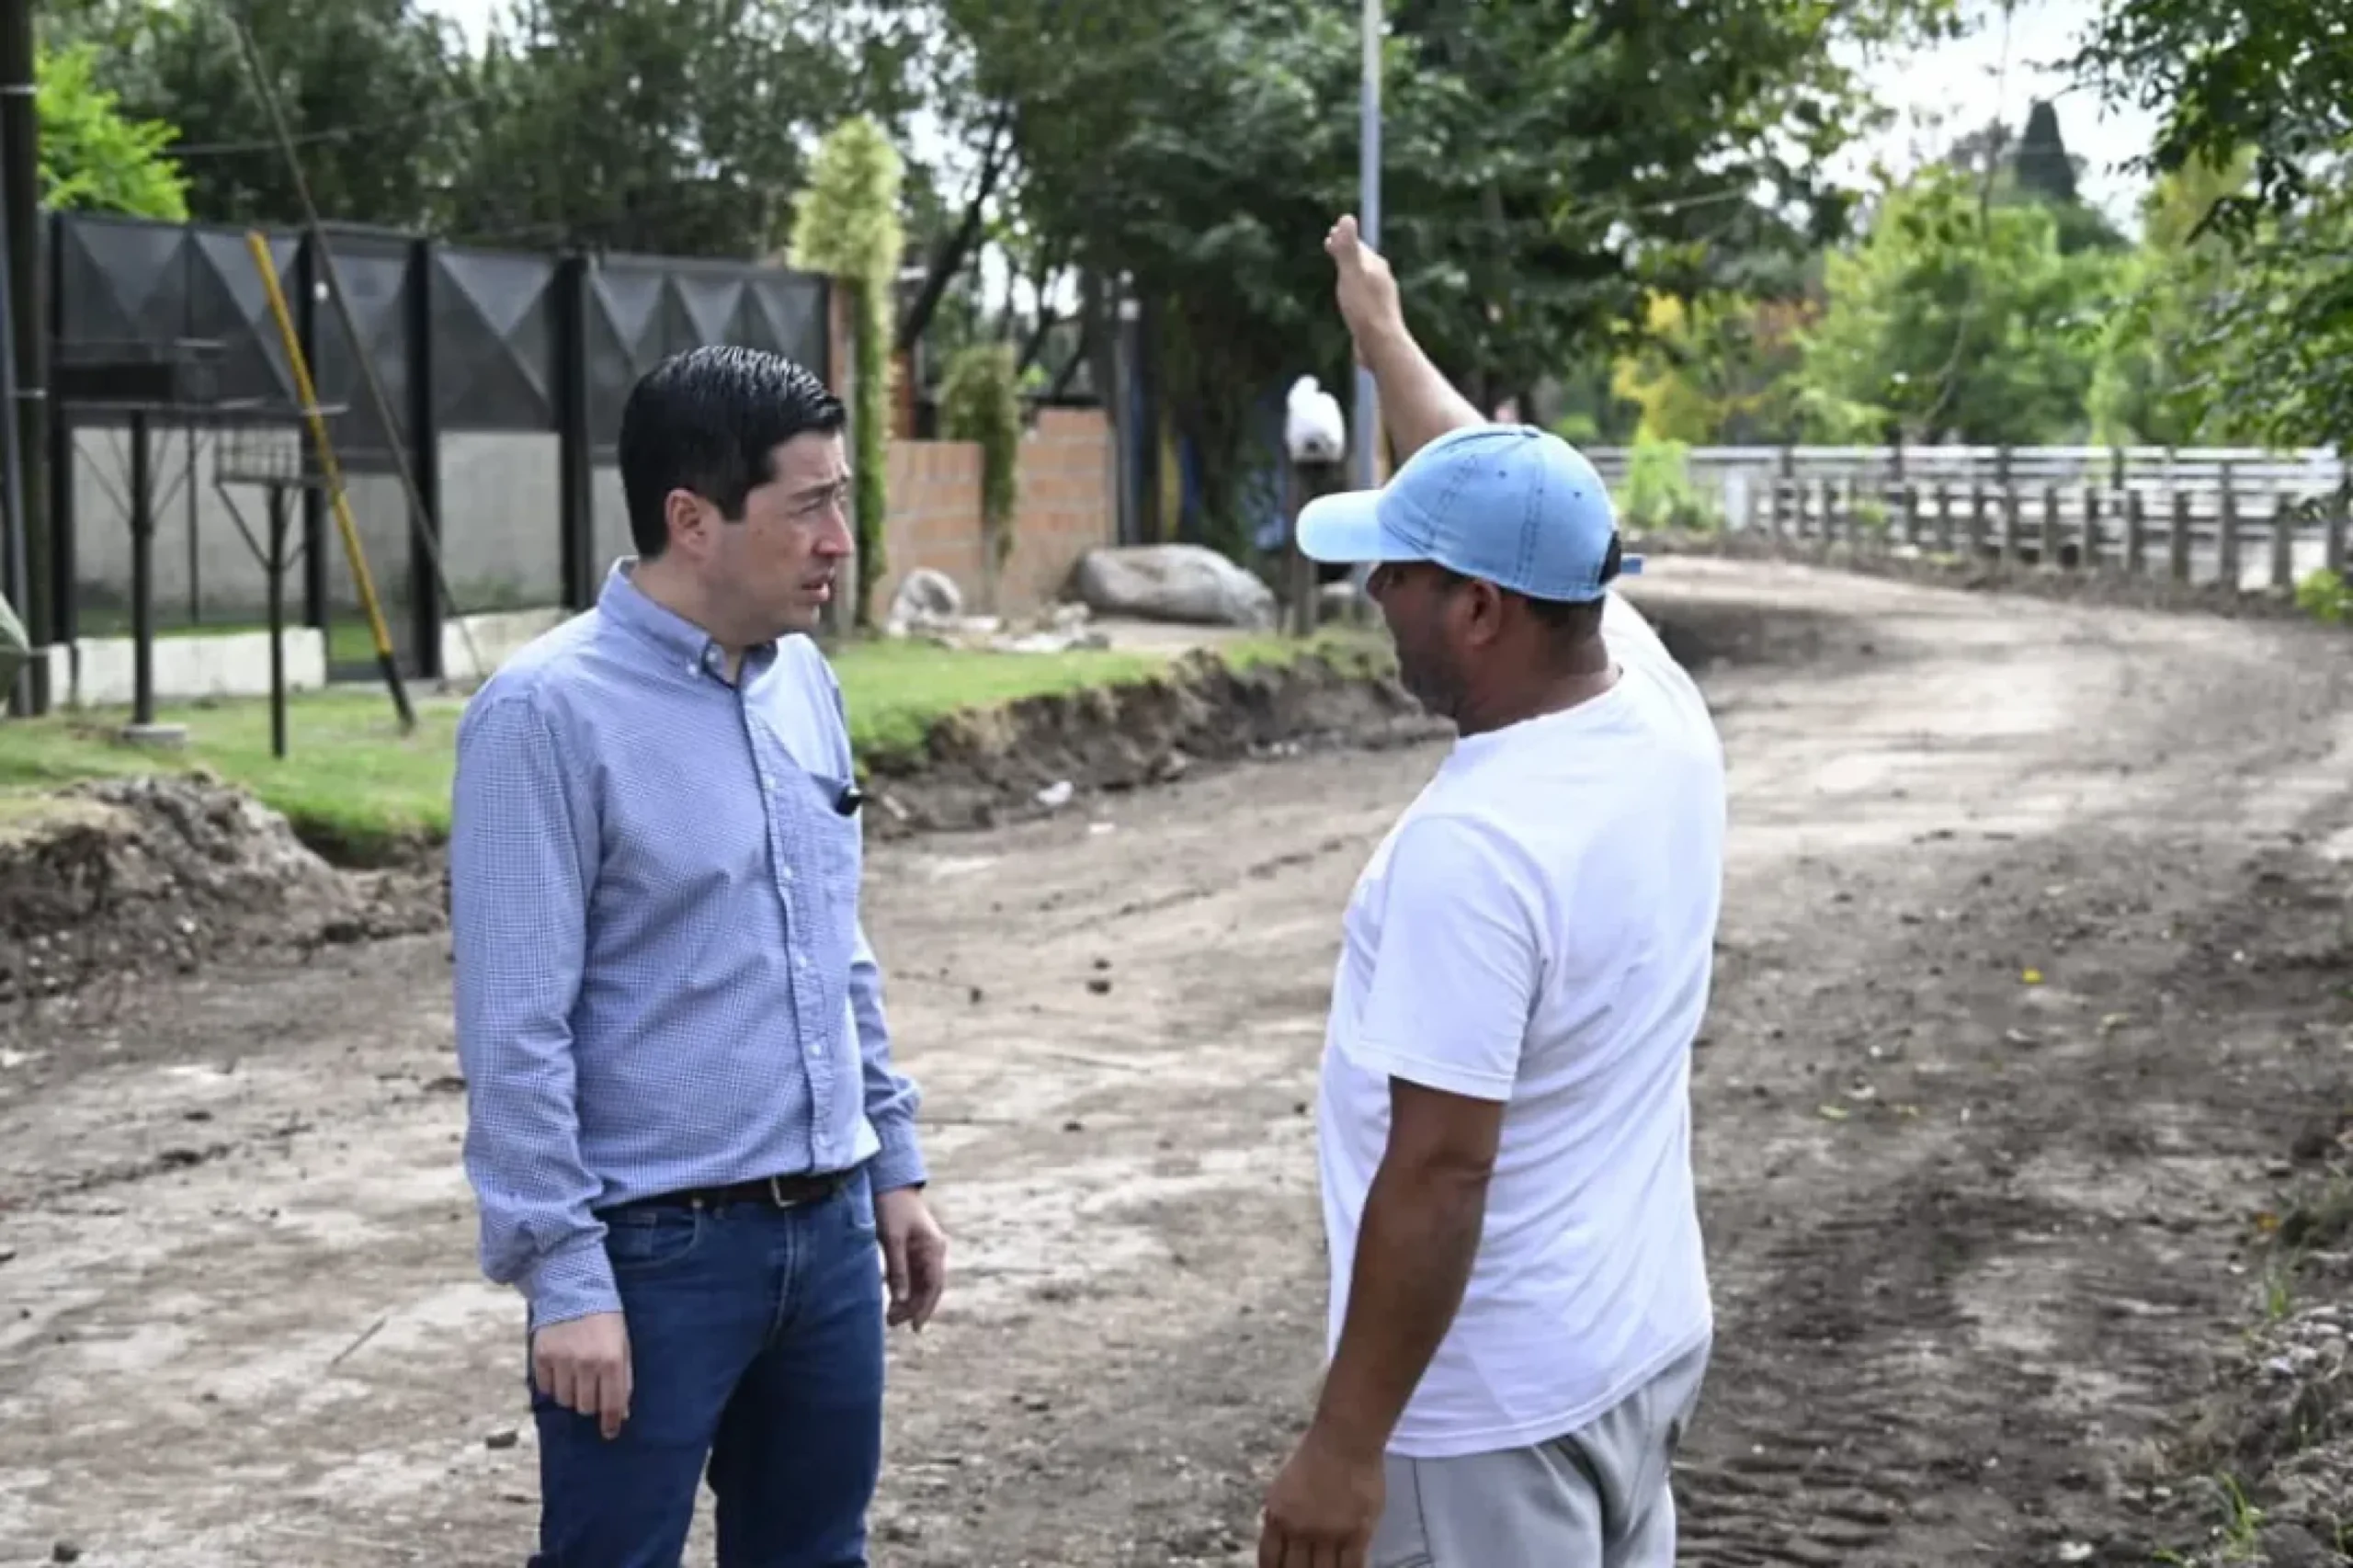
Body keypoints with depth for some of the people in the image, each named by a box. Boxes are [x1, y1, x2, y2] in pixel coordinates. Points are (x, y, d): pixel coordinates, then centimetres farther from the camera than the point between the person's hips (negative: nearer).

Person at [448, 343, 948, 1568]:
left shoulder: (805, 682, 7)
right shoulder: (547, 713, -15)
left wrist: (894, 1162, 16)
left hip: (829, 1230, 7)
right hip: (654, 1249, -7)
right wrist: (565, 1277, -17)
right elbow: (516, 1033, -16)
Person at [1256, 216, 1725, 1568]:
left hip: (1493, 1406, -9)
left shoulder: (1476, 846, -27)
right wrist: (1386, 339, 30)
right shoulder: (1661, 708, -3)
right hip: (1639, 1344, 9)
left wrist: (1344, 1446, -19)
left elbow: (1439, 1173, -26)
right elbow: (1511, 506, 15)